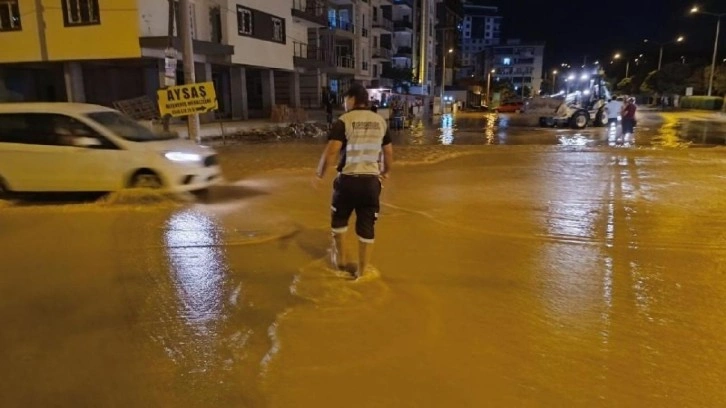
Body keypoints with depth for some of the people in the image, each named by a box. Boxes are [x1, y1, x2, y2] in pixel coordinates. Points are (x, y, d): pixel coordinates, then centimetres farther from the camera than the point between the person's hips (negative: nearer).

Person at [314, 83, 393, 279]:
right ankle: (361, 272, 18)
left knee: (339, 219, 22)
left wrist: (319, 173, -1)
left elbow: (330, 152, -16)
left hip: (348, 179, -3)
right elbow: (389, 153, 14)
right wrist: (386, 171, 33)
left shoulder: (344, 121, -8)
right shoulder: (381, 121, 7)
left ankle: (340, 258, 37)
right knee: (366, 227, 10)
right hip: (372, 181, 3)